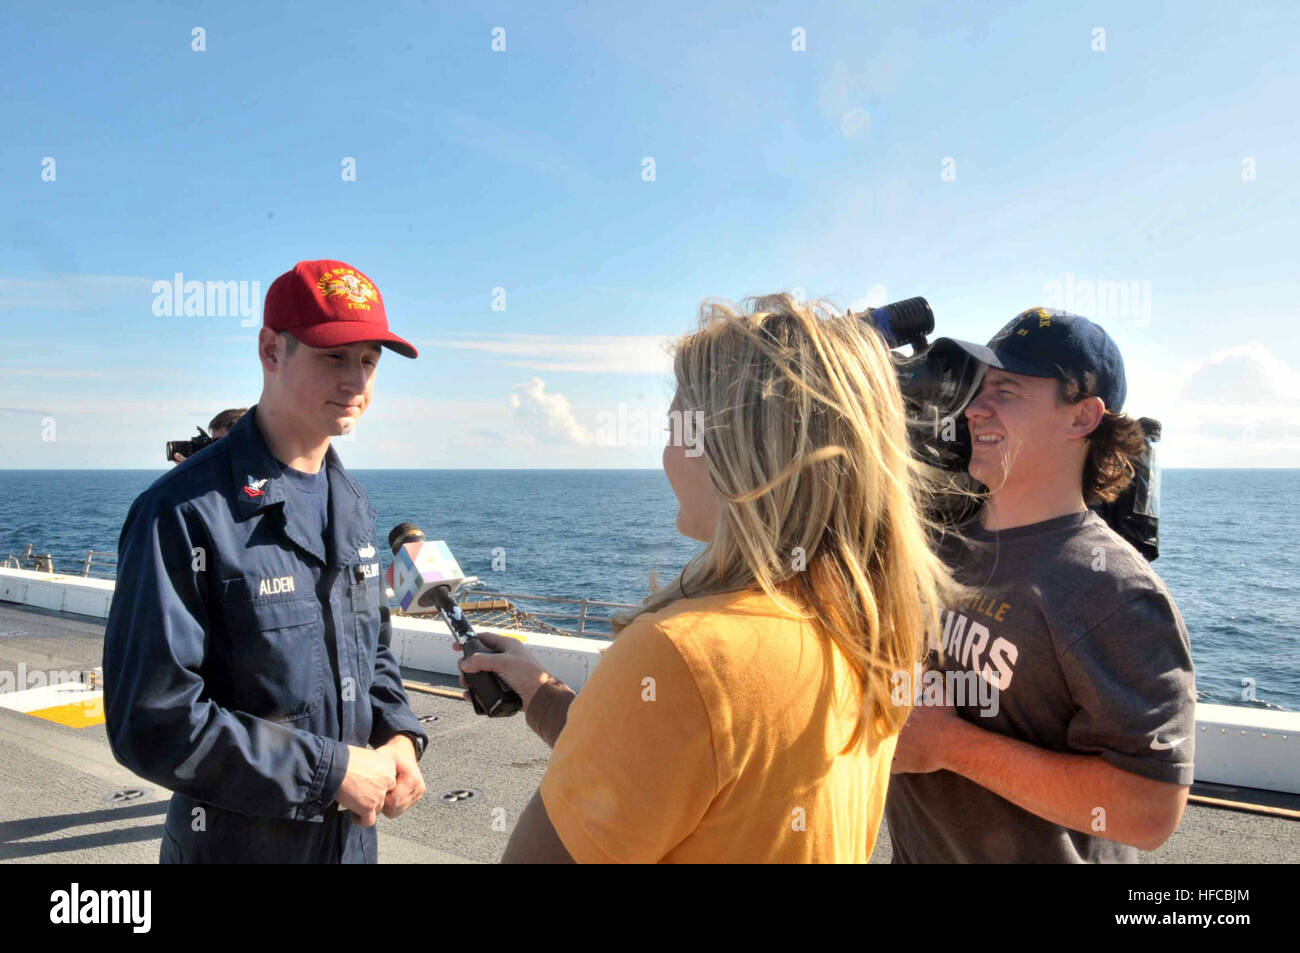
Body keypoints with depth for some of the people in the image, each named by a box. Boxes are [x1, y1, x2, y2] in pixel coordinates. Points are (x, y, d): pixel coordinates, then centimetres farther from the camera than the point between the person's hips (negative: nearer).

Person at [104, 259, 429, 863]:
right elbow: (152, 722, -22)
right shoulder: (184, 513, -19)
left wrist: (397, 735, -5)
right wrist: (331, 770, -20)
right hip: (236, 843, -6)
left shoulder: (354, 506, 4)